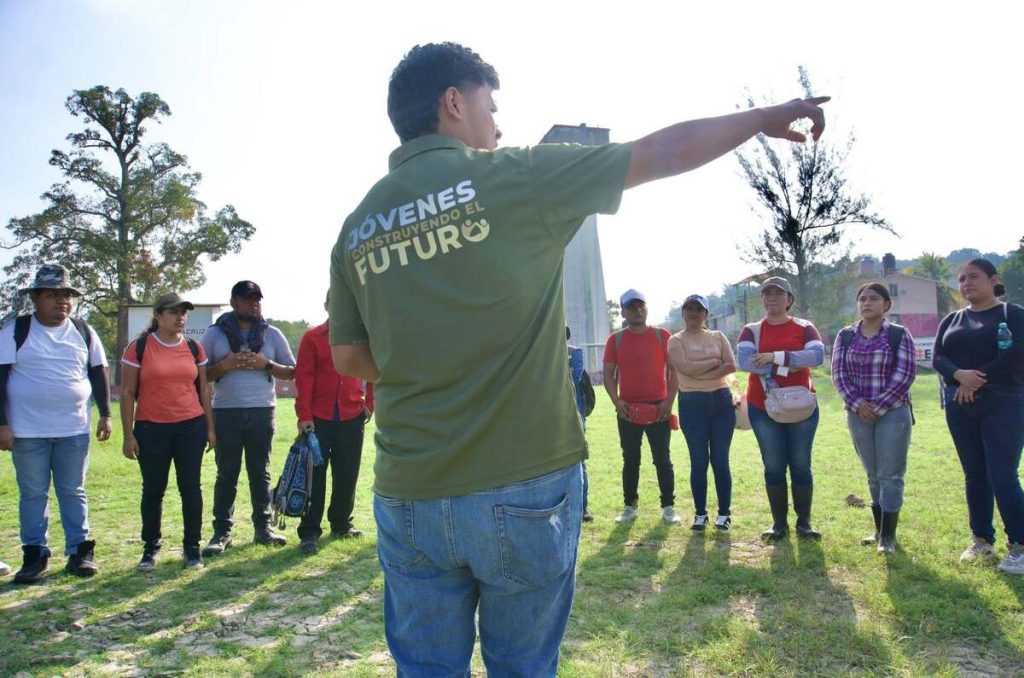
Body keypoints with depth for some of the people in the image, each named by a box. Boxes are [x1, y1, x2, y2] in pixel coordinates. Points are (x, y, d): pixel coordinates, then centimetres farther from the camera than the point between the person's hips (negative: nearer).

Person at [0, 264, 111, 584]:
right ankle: (35, 555, 16)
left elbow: (99, 374, 11)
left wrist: (105, 414, 6)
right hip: (28, 431, -2)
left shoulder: (84, 332, 6)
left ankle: (80, 551, 15)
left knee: (73, 492, 8)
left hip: (74, 430, 2)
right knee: (33, 494, 6)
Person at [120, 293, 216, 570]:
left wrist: (210, 427, 9)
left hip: (191, 427, 2)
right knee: (153, 490, 8)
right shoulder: (139, 347, -3)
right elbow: (127, 393, -2)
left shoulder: (194, 348, 6)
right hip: (151, 429, -2)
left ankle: (192, 548, 15)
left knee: (190, 487, 4)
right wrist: (128, 435, -5)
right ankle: (150, 548, 23)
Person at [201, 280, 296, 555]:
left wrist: (266, 363, -9)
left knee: (260, 472, 9)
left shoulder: (272, 334, 8)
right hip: (226, 412, -1)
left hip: (262, 411, 2)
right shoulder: (215, 334, 4)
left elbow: (291, 371, 8)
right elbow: (200, 374, 3)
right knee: (227, 474, 2)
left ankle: (263, 527, 16)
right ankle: (222, 532, 9)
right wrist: (226, 365, -14)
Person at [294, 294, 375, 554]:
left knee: (347, 475, 10)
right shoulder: (312, 338, -2)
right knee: (314, 475, 1)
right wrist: (304, 415, -12)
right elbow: (303, 377, -7)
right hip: (319, 418, -3)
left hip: (352, 418, 3)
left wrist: (369, 403, 7)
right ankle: (309, 532, 7)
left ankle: (341, 524, 25)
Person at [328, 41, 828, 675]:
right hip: (524, 488, -3)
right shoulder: (514, 175, -8)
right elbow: (665, 154, 0)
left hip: (408, 497, 4)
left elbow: (348, 357, 10)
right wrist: (766, 117, 14)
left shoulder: (357, 226, 3)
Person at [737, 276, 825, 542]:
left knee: (801, 466, 5)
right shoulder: (751, 330, 3)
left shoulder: (804, 328, 2)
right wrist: (789, 366, -20)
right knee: (774, 467, 5)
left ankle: (804, 522, 15)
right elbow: (745, 361, -16)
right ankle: (779, 523, 14)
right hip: (763, 408, 0)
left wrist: (776, 356, -23)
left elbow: (818, 355, -17)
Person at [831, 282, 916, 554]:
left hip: (893, 412, -3)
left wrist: (878, 407, -12)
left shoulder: (900, 334, -3)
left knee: (890, 475, -1)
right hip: (858, 414, 3)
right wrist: (857, 404, -11)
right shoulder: (845, 336, 6)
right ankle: (879, 529, 23)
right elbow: (839, 372, 1)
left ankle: (888, 535, 7)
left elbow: (906, 373, -8)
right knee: (873, 475, 12)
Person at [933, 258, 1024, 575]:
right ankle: (983, 540, 20)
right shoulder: (951, 320, 13)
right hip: (960, 408, 5)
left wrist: (978, 380, -14)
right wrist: (960, 375, -19)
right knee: (974, 475, 10)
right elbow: (937, 357, 1)